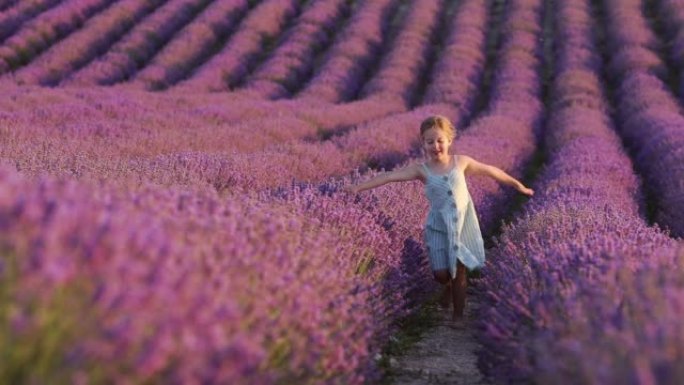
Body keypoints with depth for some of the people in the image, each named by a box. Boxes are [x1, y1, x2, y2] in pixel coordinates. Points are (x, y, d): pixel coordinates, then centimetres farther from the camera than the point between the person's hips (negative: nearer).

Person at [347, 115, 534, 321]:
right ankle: (448, 286, 33)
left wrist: (517, 184, 18)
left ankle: (458, 315, 18)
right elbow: (389, 176, -19)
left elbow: (490, 170, 8)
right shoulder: (421, 169, -9)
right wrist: (360, 187, -29)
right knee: (441, 273, -4)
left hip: (463, 223, 0)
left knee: (459, 271, 3)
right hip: (438, 227, 0)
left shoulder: (461, 162, -4)